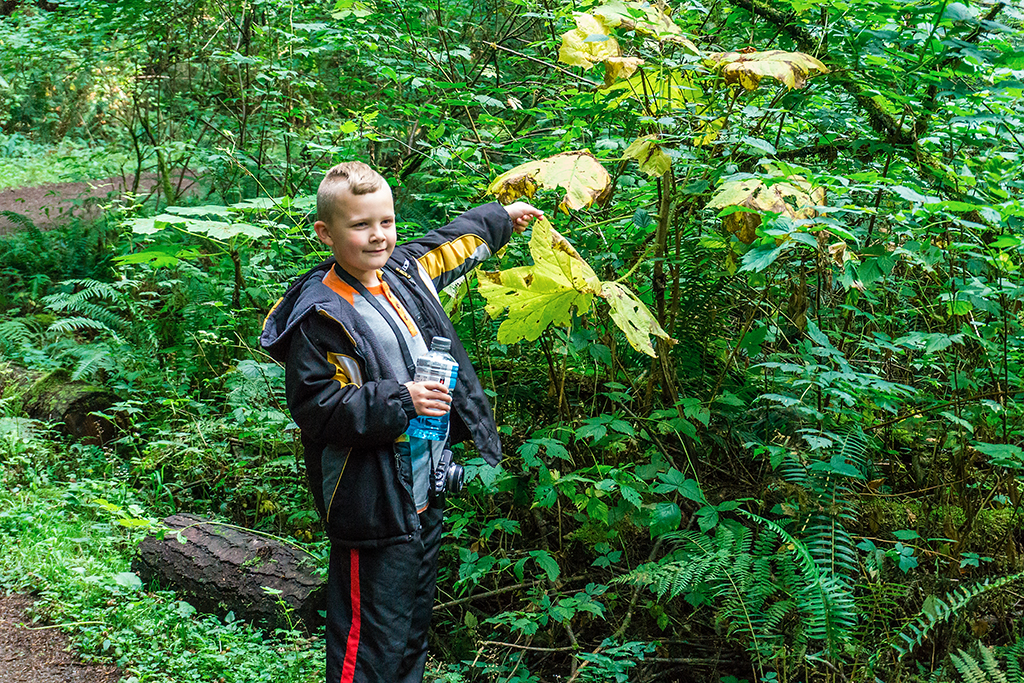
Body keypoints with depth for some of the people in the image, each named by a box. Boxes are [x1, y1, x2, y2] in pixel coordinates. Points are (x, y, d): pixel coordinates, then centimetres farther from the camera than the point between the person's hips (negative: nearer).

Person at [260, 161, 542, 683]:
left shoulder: (403, 272, 6)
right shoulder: (321, 316, -17)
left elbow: (449, 244, 27)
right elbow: (317, 409, -19)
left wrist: (501, 218, 40)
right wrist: (400, 401, -24)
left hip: (424, 494, 8)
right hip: (372, 505, -8)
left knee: (415, 623, 20)